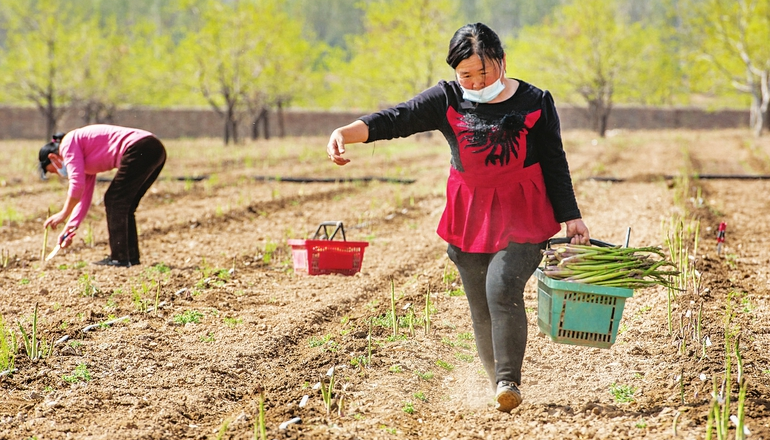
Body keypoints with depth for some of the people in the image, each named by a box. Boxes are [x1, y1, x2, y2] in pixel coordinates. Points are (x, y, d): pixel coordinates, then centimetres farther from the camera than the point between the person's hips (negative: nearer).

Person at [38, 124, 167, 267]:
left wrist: (64, 214, 0)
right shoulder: (85, 159, 29)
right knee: (124, 206, 17)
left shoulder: (68, 144, 2)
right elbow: (84, 197, 31)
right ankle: (131, 256, 18)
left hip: (139, 151, -10)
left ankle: (120, 258, -2)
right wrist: (70, 228, 27)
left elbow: (77, 183, -8)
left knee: (114, 201, -2)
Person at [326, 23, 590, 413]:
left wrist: (570, 218, -3)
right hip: (469, 217, 3)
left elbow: (555, 164, 1)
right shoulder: (447, 100, -2)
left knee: (502, 290, -22)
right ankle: (499, 382, 24)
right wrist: (347, 132, -30)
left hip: (522, 217, -3)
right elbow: (398, 118, -14)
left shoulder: (535, 103, -4)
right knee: (481, 308, 7)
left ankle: (509, 381, -12)